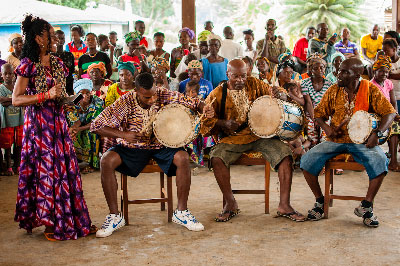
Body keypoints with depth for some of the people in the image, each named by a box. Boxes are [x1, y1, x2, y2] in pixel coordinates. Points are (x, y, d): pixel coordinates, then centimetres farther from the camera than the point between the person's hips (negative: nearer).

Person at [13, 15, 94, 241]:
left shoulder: (58, 63, 11)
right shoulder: (28, 65, -8)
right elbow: (16, 100, -14)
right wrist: (46, 96, -20)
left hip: (58, 121, 6)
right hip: (38, 123, -6)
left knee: (66, 168, 6)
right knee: (45, 170, -1)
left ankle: (74, 220, 16)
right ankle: (50, 223, 11)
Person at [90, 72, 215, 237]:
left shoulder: (165, 96, -11)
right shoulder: (125, 103, -15)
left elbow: (192, 103, -4)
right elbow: (96, 126, -15)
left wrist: (204, 109, -29)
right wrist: (123, 134, -28)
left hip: (161, 145, 1)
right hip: (132, 147, -1)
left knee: (182, 157, -29)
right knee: (107, 161, -28)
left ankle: (181, 212, -13)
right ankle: (115, 216, -15)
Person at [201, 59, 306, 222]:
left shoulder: (255, 84, 7)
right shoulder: (217, 94, 1)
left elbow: (282, 97, 10)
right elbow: (205, 118, 2)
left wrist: (280, 95, -17)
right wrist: (224, 123, -16)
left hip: (259, 135, 2)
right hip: (232, 139, -1)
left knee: (285, 154, -22)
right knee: (216, 158, -30)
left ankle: (284, 205, -14)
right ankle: (230, 204, -13)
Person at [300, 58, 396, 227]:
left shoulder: (370, 90, -2)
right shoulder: (333, 91, 4)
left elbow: (390, 112, -3)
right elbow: (319, 113, 11)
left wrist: (377, 132, -18)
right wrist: (325, 127, -11)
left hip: (362, 142, -2)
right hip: (336, 141, 2)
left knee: (380, 161, -32)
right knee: (307, 160, -22)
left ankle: (366, 206, -13)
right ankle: (319, 201, 1)